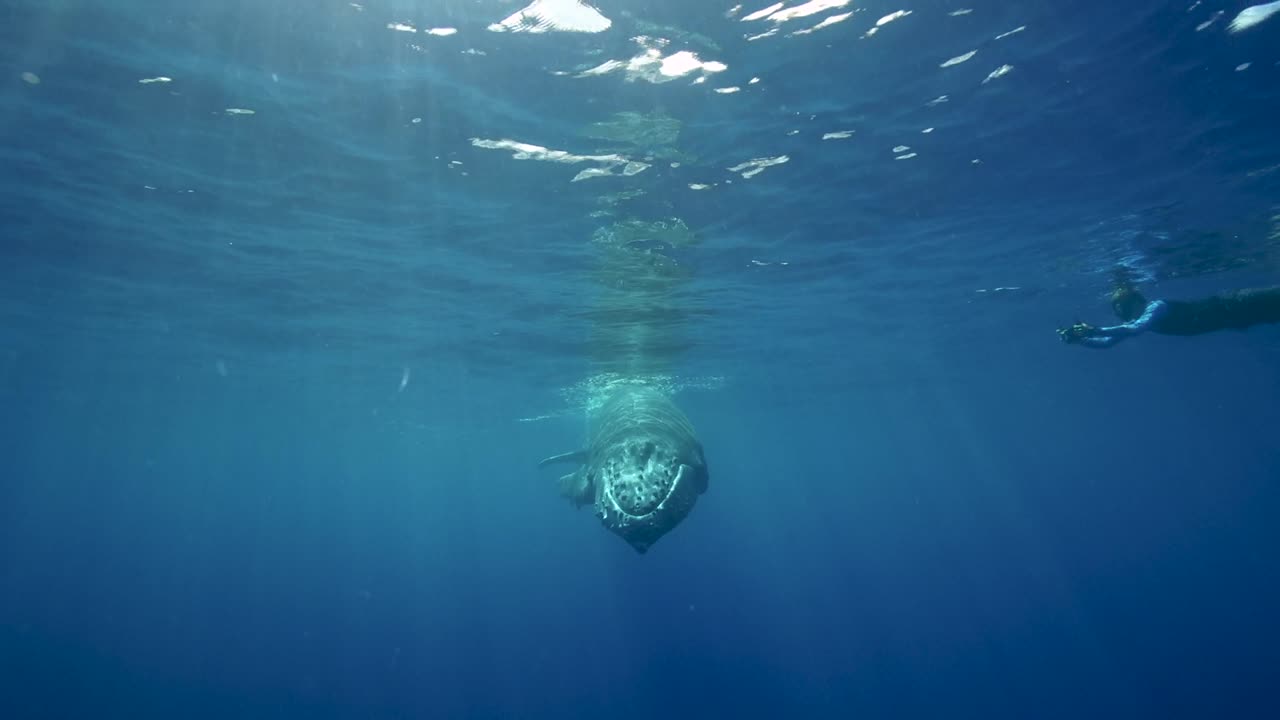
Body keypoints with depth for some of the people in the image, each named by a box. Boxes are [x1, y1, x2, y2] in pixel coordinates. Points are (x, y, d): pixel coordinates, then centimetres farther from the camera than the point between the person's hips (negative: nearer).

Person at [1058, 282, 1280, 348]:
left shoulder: (1157, 307, -33)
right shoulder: (1137, 320, -8)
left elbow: (1137, 329, -54)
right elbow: (1108, 341, -9)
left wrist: (1096, 330, -59)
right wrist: (1079, 339, -24)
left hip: (1224, 308, -7)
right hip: (1215, 309, 7)